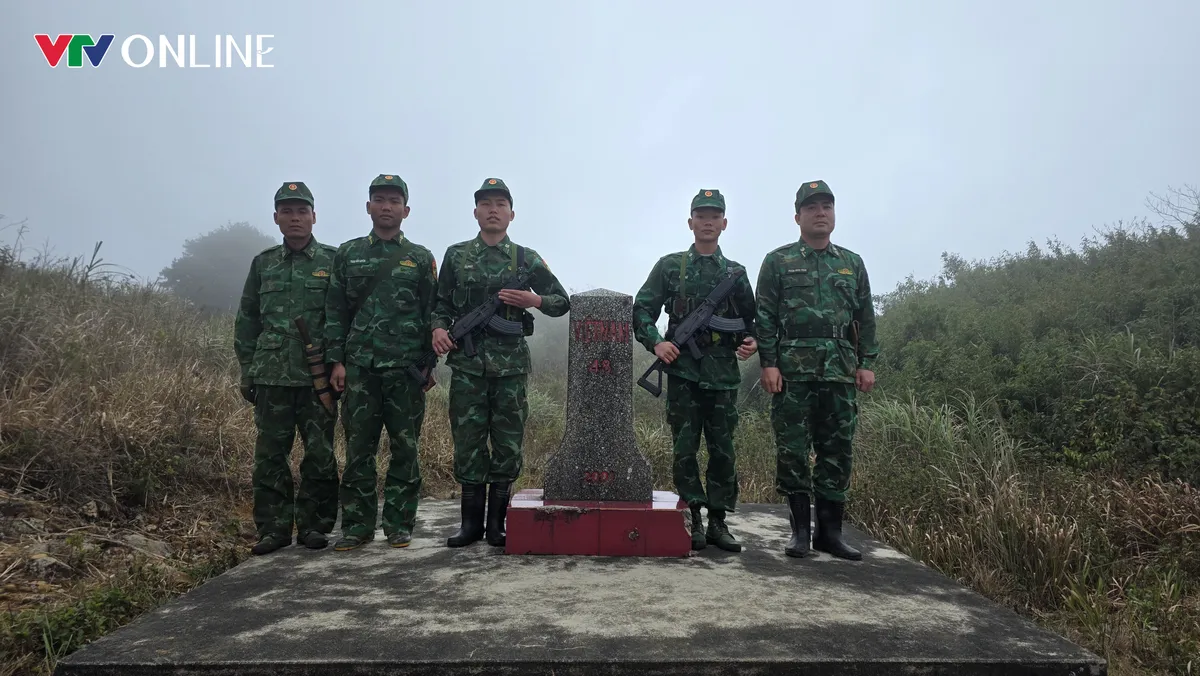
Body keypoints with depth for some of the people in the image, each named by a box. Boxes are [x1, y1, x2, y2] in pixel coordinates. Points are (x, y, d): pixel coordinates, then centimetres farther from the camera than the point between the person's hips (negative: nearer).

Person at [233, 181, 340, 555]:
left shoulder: (333, 261, 3)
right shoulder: (263, 263, 12)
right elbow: (246, 320, 15)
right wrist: (247, 371, 9)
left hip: (318, 375, -2)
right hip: (271, 376, 3)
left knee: (320, 453, 2)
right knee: (270, 454, 4)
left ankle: (313, 525, 15)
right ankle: (274, 527, 14)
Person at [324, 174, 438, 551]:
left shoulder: (421, 258, 8)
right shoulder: (348, 254, 11)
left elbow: (431, 314, 6)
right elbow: (336, 311, 9)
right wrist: (337, 361, 1)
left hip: (407, 368, -1)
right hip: (360, 367, 1)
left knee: (405, 448, 3)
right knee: (358, 448, 3)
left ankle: (399, 526, 12)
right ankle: (357, 526, 11)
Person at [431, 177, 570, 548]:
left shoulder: (526, 259, 6)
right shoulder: (456, 255, 9)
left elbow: (562, 302, 9)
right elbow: (442, 304, 13)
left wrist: (532, 300, -9)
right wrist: (439, 328, -7)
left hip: (511, 365, 0)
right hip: (467, 364, 0)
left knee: (508, 445, 4)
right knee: (468, 443, 3)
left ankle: (497, 523, 16)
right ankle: (470, 522, 15)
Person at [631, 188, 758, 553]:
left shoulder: (736, 273, 13)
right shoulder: (670, 266, 7)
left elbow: (750, 320, 18)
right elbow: (642, 308, 5)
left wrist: (751, 341, -3)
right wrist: (655, 342, -10)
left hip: (723, 372, 2)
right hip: (683, 369, -2)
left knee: (722, 448, 4)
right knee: (685, 447, 1)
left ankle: (718, 521, 13)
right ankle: (693, 519, 11)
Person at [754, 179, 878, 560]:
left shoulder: (852, 264, 16)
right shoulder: (778, 262, 6)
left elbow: (865, 317, 15)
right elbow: (765, 317, 0)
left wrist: (867, 363, 6)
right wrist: (768, 363, -8)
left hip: (841, 371, 3)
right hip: (792, 371, -3)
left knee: (838, 450, 4)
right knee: (792, 450, -1)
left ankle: (830, 531, 13)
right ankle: (800, 530, 9)